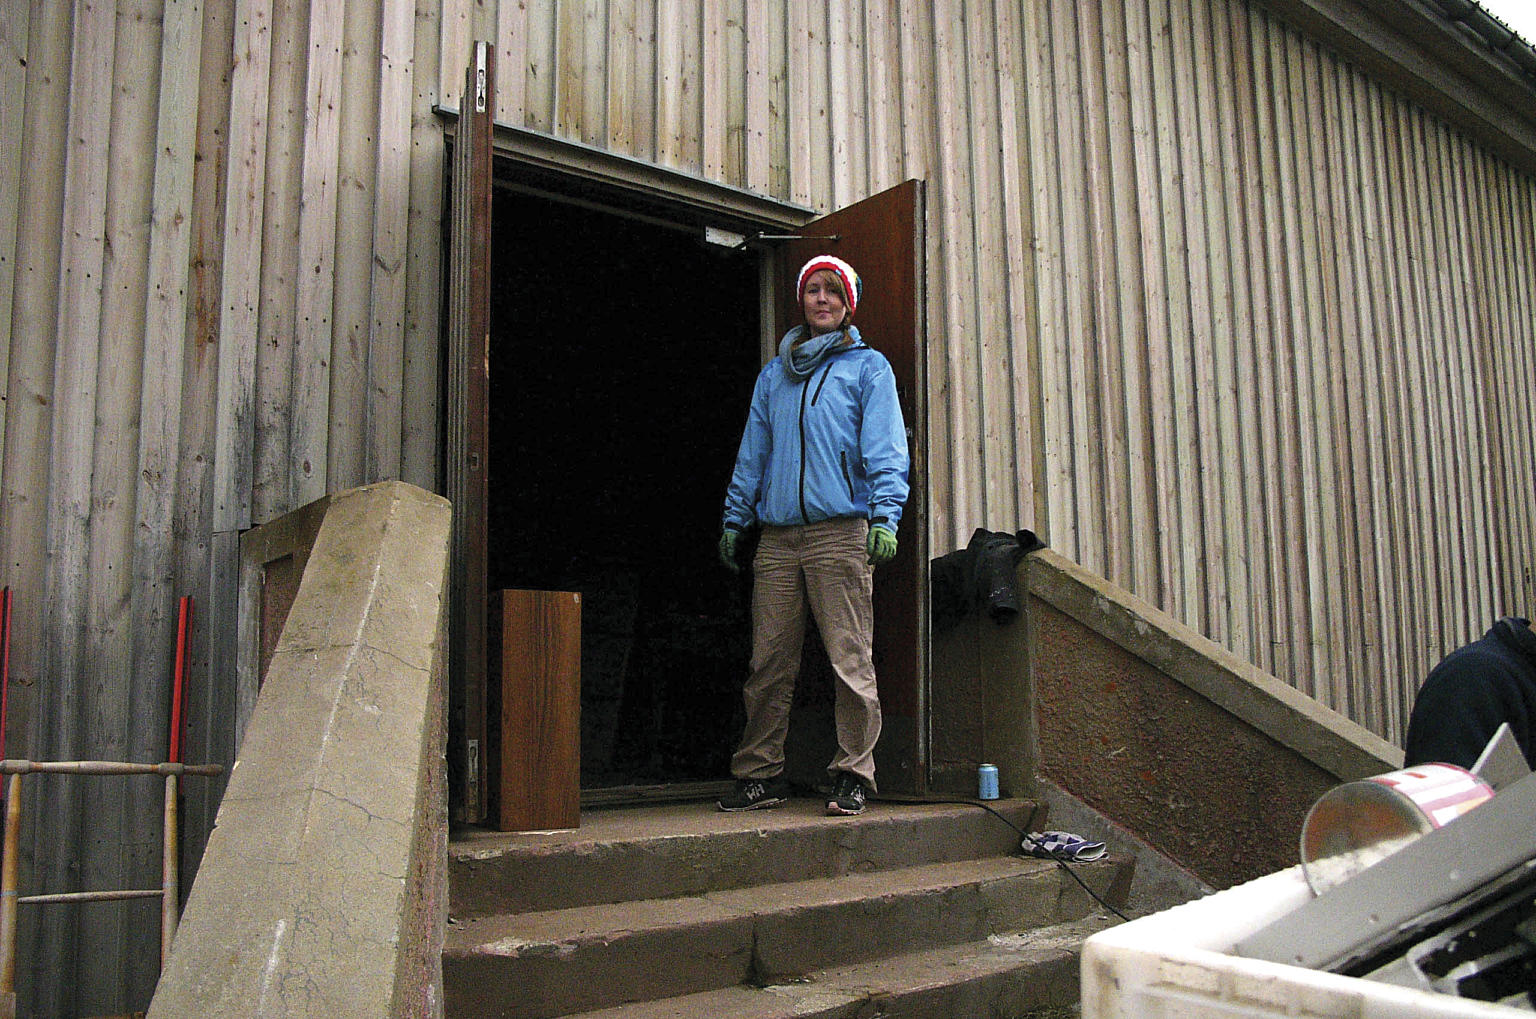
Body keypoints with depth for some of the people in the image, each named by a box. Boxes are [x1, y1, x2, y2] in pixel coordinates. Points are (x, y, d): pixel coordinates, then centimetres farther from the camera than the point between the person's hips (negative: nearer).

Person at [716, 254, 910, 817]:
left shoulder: (867, 366, 11)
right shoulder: (774, 374, 23)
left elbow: (885, 448, 1)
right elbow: (752, 453, 24)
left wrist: (885, 517, -12)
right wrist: (733, 521, 17)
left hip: (841, 532, -4)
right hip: (777, 538, 4)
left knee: (850, 659, -6)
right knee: (768, 661, 3)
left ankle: (853, 773, 3)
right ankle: (761, 773, 12)